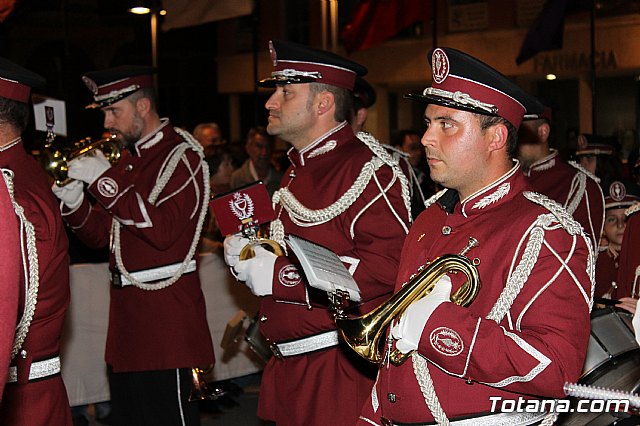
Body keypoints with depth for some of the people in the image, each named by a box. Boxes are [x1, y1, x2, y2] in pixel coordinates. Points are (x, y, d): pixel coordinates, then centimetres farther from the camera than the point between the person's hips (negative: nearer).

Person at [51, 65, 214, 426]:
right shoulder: (129, 158, 16)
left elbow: (162, 230, -23)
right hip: (127, 313, 9)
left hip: (165, 313, -8)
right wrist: (74, 203, -3)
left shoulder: (181, 156, -10)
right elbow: (103, 234, 17)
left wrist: (105, 180, -22)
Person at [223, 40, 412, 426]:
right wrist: (248, 253, 6)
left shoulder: (365, 167, -15)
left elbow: (388, 265, -26)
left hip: (341, 374, -9)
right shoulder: (300, 170, 17)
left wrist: (278, 274, -23)